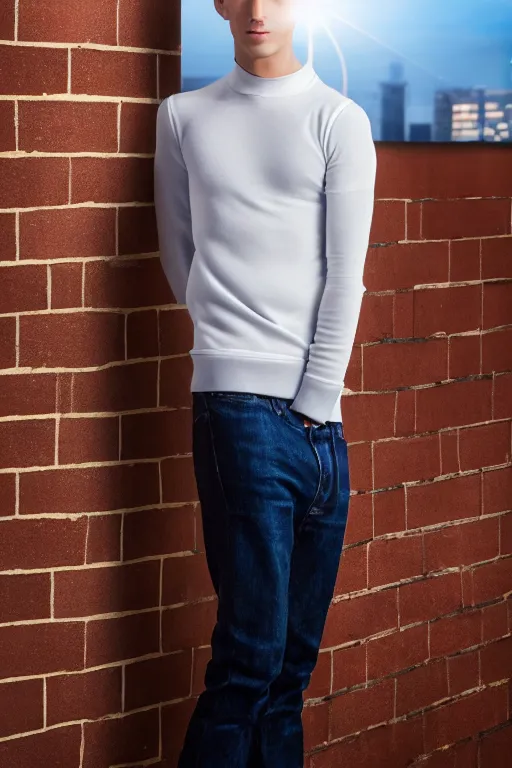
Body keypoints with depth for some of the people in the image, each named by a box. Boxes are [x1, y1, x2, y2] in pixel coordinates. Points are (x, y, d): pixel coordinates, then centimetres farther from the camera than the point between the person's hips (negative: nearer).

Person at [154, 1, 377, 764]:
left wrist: (316, 404, -4)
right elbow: (180, 259, 14)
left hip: (317, 410, 2)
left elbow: (345, 276, 1)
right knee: (252, 650, -8)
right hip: (238, 396, -1)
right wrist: (233, 338, 7)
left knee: (293, 656, 5)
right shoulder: (182, 118, 10)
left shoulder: (340, 120, 7)